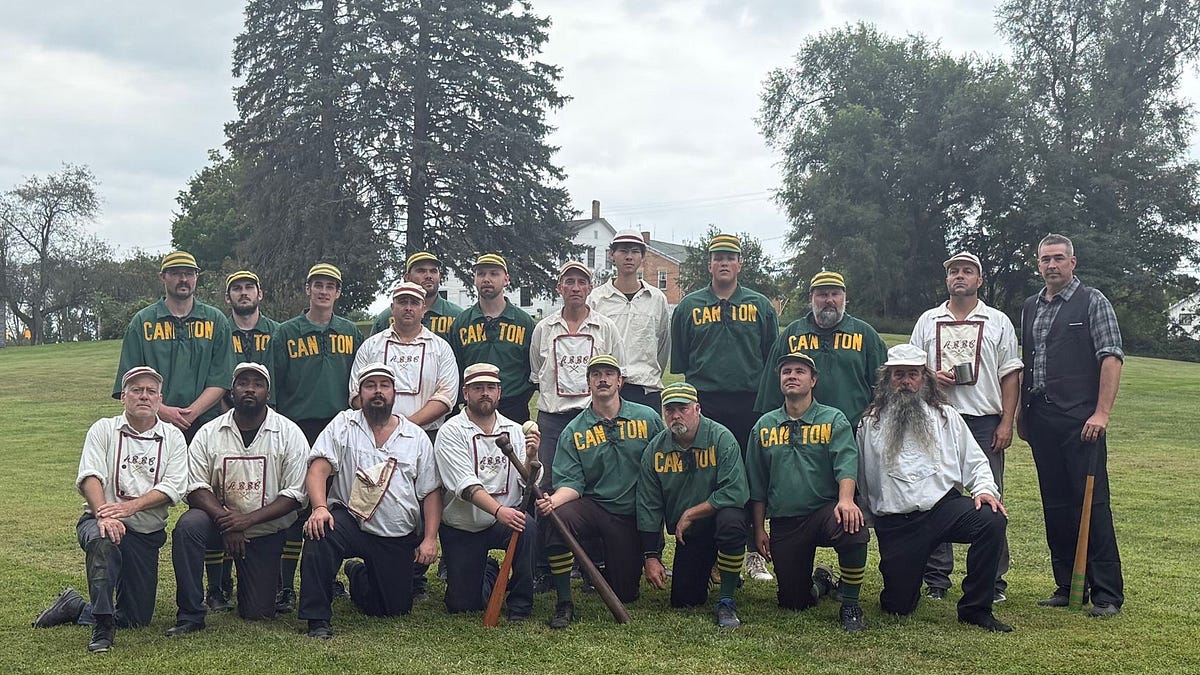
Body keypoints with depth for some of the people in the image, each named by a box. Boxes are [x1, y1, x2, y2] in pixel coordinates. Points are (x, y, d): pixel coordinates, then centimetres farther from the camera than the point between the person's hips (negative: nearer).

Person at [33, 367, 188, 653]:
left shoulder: (173, 437, 5)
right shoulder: (104, 430, 3)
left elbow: (173, 488, -8)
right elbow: (89, 477, -11)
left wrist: (130, 506, -24)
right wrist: (104, 515, -31)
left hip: (148, 533, 3)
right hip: (104, 521, -2)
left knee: (137, 618, 2)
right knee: (102, 541, -40)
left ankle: (76, 608, 25)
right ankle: (102, 626, -29)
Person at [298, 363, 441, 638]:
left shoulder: (417, 437, 6)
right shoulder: (343, 425, 2)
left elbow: (430, 492, 5)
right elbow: (318, 468, -11)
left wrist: (430, 539, -5)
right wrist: (320, 508, -29)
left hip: (398, 539, 3)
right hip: (349, 520, -2)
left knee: (396, 610, 5)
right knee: (319, 533, -36)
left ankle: (359, 575, 40)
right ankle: (318, 620, -21)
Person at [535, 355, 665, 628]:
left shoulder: (648, 418, 1)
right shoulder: (574, 431, 1)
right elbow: (572, 482, -7)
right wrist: (554, 500, -29)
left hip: (632, 515, 1)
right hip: (592, 507, 0)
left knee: (625, 594, -1)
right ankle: (564, 602, -18)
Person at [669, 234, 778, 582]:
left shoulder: (760, 306, 10)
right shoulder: (689, 306, 9)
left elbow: (773, 358, 11)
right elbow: (679, 361, 12)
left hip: (750, 406, 0)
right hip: (703, 405, 0)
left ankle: (754, 554, 11)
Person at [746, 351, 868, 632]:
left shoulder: (833, 420, 2)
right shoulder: (764, 427, 11)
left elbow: (847, 462, -15)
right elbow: (757, 484, 14)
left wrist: (846, 499, -34)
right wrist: (759, 529, 9)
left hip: (824, 510, -3)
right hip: (783, 522, 3)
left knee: (853, 530, -38)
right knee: (793, 603, 1)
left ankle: (850, 606, -16)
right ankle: (820, 583, 38)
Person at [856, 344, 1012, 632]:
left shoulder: (945, 416, 14)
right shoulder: (871, 424, 11)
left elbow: (974, 460, 11)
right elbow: (860, 478, 15)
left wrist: (984, 489, -8)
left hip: (945, 504, 1)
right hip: (895, 521, -1)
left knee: (993, 520, -31)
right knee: (898, 605, -6)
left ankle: (975, 609, -15)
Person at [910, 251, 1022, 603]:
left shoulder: (998, 322, 9)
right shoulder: (928, 321, 13)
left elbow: (1010, 376, 6)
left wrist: (1006, 422, -3)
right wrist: (931, 377, -8)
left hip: (985, 422, -1)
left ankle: (993, 580, 6)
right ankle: (936, 579, 9)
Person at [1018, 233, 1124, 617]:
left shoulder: (1092, 302, 1)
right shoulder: (1030, 308, 17)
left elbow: (1111, 357, -7)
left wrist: (1102, 412, -15)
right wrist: (1022, 413, 16)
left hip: (1080, 419, -6)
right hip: (1040, 419, 6)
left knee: (1092, 504, -7)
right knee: (1055, 506, 8)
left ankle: (1108, 595, -3)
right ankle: (1067, 587, 16)